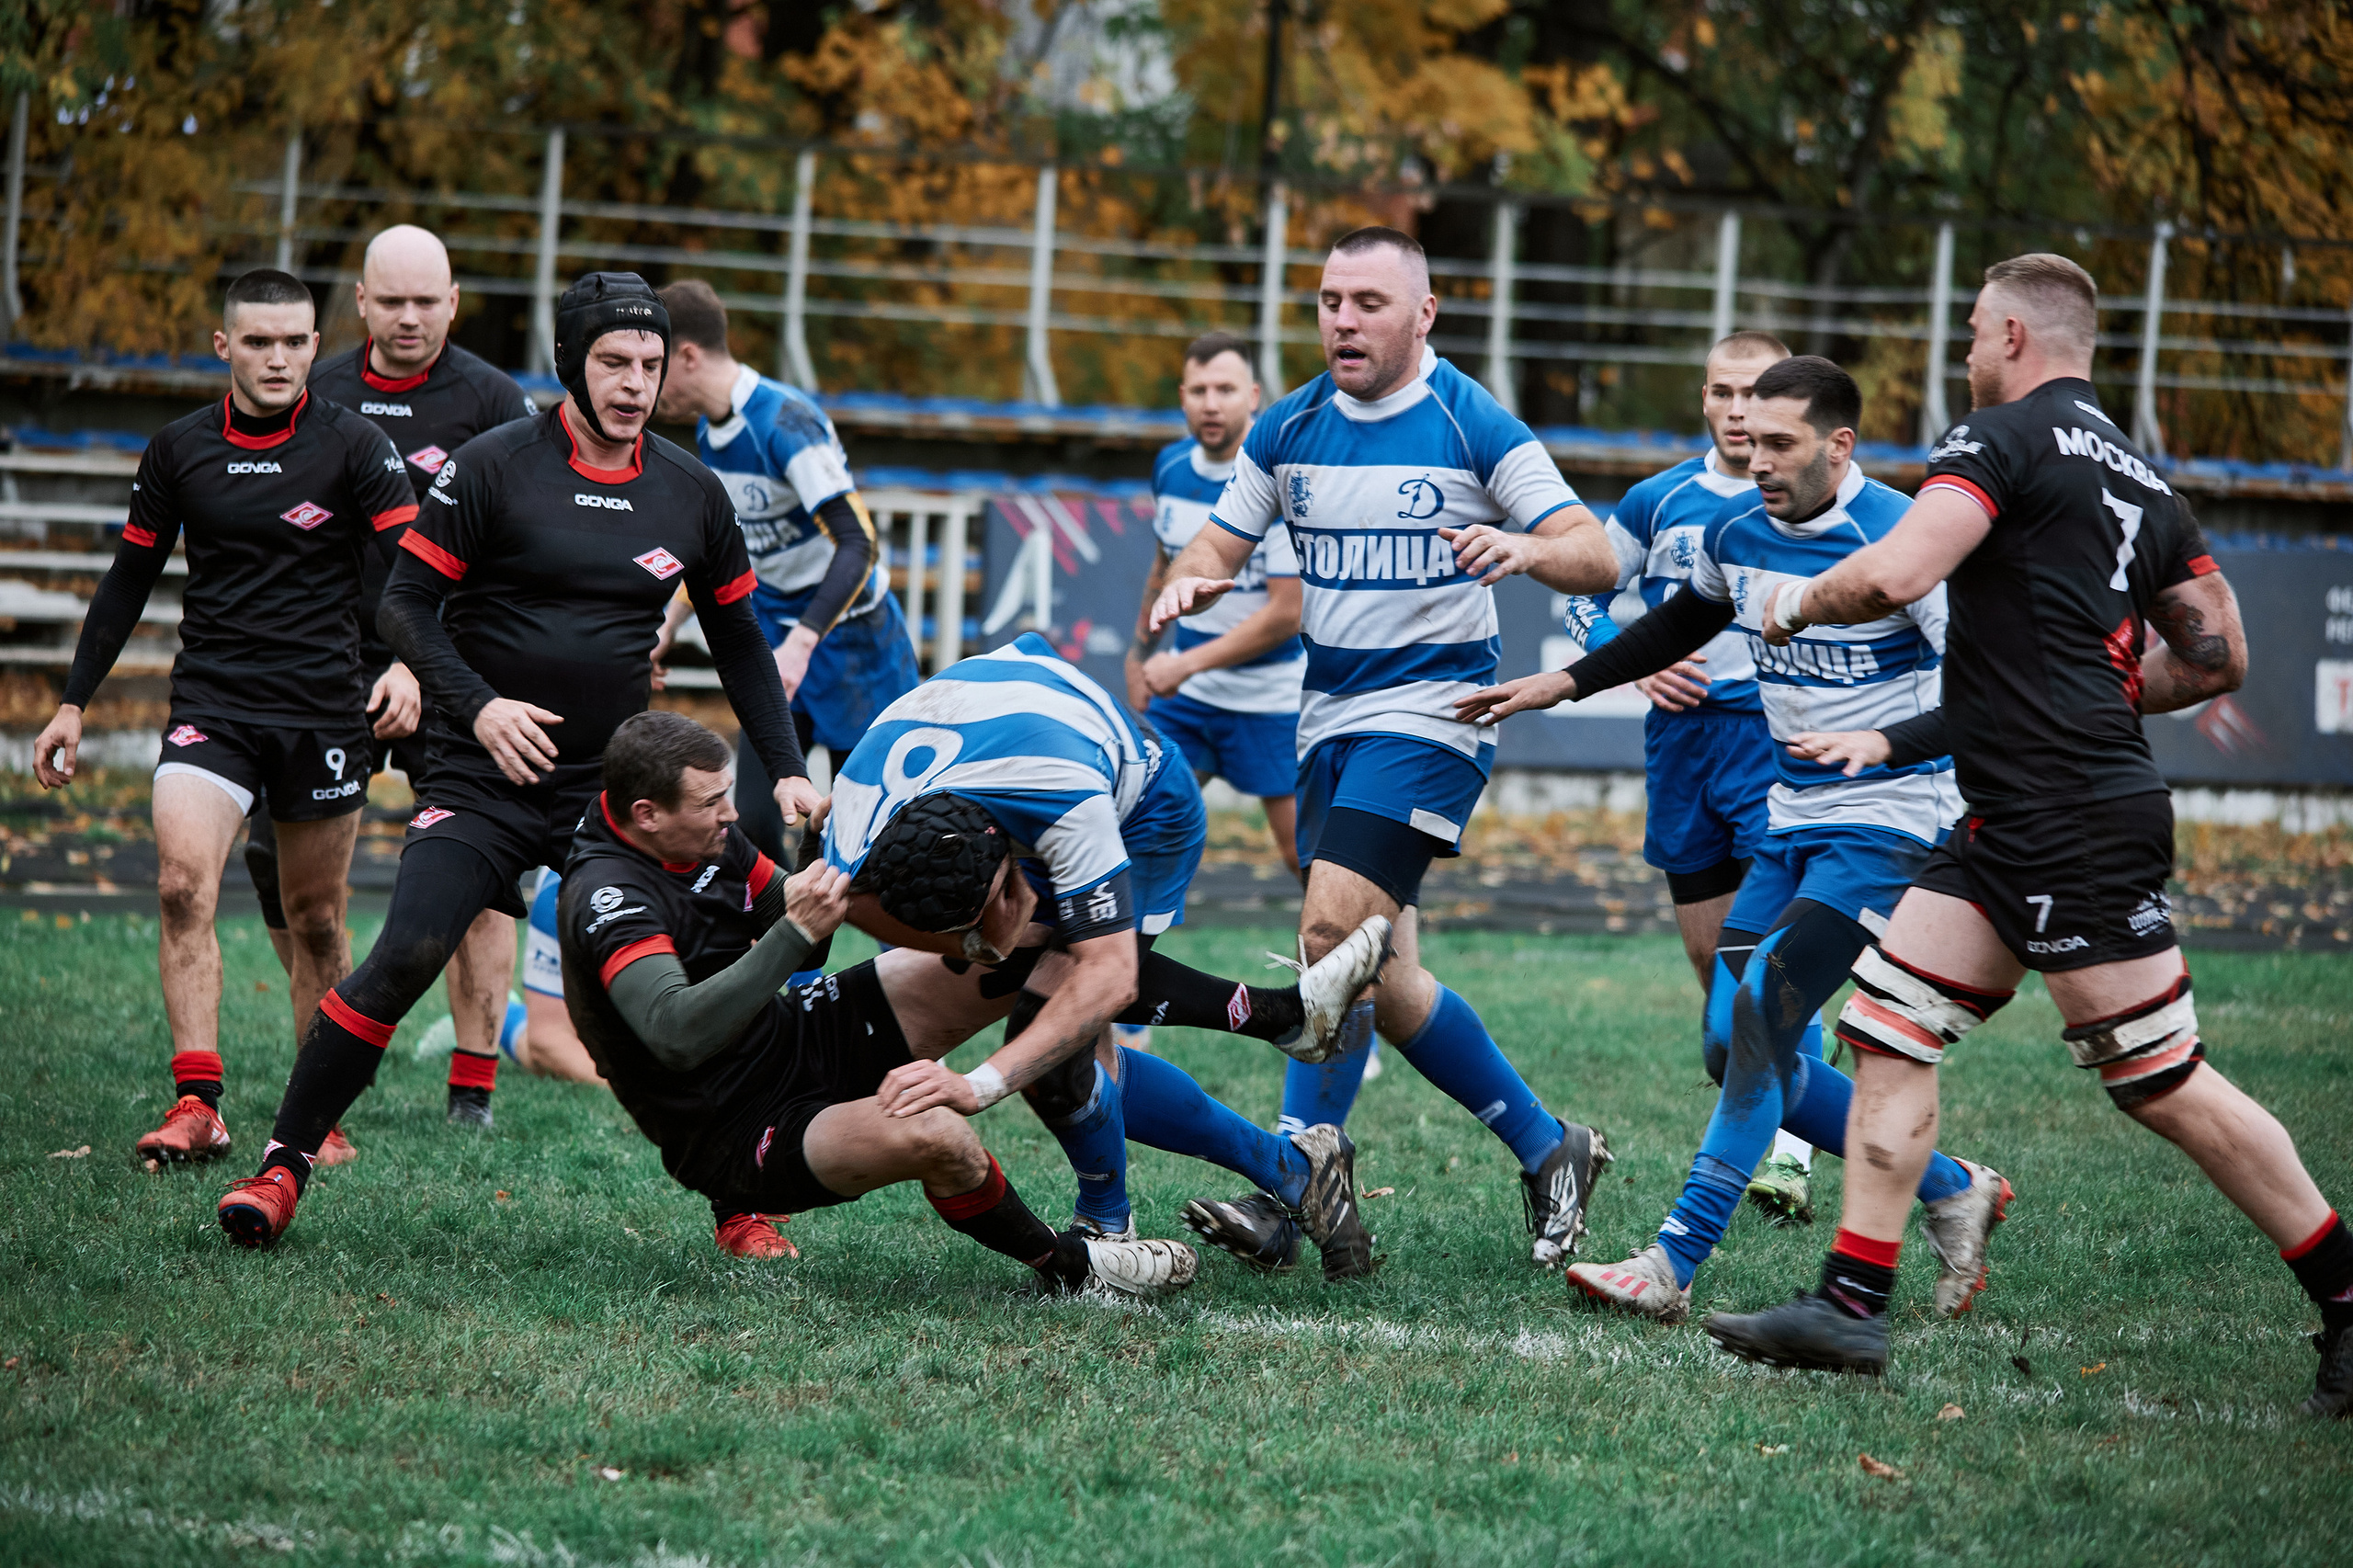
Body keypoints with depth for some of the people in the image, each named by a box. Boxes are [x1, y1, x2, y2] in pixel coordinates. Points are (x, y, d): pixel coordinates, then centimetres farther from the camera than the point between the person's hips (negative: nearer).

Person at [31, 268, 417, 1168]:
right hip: (211, 707, 1)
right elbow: (128, 582, 14)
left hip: (325, 713, -1)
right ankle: (196, 1105, -20)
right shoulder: (178, 451, 5)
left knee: (315, 917, 6)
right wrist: (74, 703, 11)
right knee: (182, 883, -18)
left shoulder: (354, 448, -3)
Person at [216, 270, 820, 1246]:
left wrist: (784, 768, 9)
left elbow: (736, 637, 17)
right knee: (405, 958, -19)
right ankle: (284, 1165, -8)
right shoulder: (494, 468, -6)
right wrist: (477, 705, -19)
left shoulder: (690, 494, 6)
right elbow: (406, 600, -4)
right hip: (484, 781, -3)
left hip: (613, 788, 3)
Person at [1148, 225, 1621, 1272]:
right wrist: (1188, 585, -11)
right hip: (1328, 713, 7)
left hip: (1431, 706, -7)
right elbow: (1219, 547, 12)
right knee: (1372, 971, 5)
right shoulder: (1288, 430, 7)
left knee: (1333, 930, -19)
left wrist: (1523, 549, -31)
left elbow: (1595, 559, -9)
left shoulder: (1476, 427, -8)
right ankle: (1544, 1146, 16)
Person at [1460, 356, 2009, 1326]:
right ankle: (1954, 1193, 18)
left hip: (1887, 826, -8)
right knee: (1739, 1048, 3)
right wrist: (1561, 685, 21)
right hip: (1792, 824, 8)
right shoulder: (1737, 536, 4)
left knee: (1762, 1017, -19)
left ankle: (1674, 1267, -16)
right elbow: (1680, 627, 27)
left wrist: (1880, 743, -36)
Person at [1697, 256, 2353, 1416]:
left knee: (2162, 1081, -5)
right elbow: (2219, 656, 20)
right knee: (1887, 1025, 6)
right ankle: (1850, 1306, 3)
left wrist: (1794, 604, -2)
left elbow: (1894, 575, -21)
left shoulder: (2005, 437, -8)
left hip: (2077, 826, -10)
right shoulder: (2139, 477, 18)